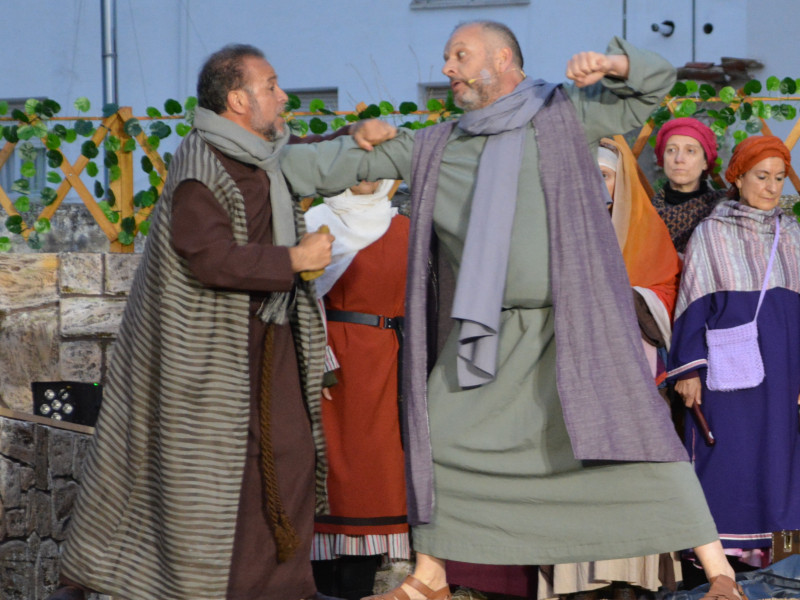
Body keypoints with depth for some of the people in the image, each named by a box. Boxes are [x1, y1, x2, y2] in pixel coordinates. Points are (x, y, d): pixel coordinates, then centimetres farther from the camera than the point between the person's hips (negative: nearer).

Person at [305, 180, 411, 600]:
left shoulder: (404, 229, 12)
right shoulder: (319, 222, 1)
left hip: (384, 364, 4)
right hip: (334, 358, -4)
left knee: (376, 462, 2)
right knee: (330, 458, -3)